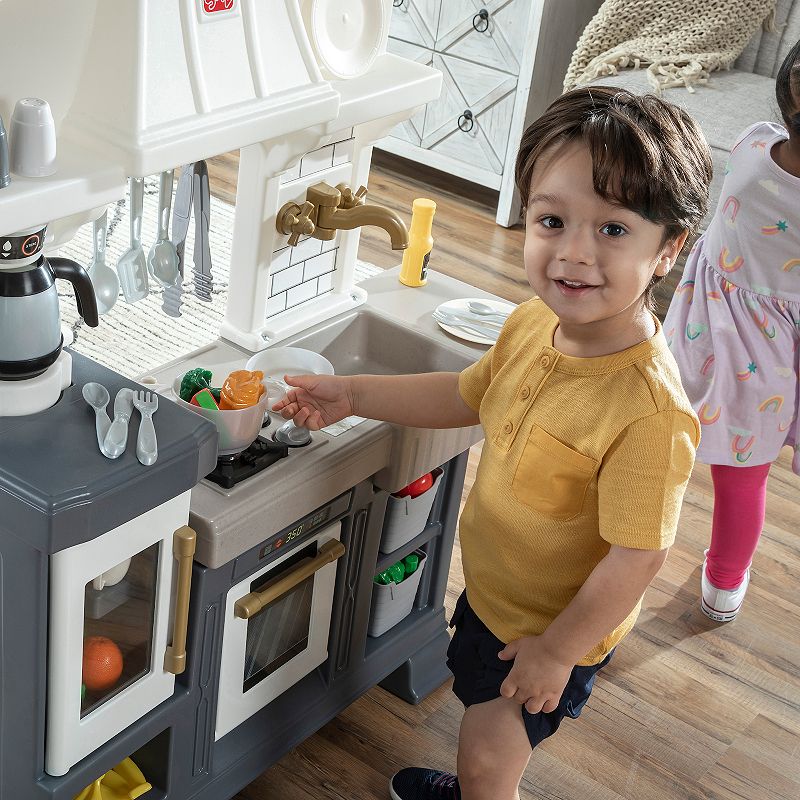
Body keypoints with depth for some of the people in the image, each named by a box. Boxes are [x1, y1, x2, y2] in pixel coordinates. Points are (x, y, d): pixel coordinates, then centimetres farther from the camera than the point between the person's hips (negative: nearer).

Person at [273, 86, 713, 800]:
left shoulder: (649, 410, -37)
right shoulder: (534, 324, -15)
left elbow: (638, 556, -29)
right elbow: (468, 397, 4)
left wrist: (556, 650, -17)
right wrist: (353, 395, 0)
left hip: (557, 626, -7)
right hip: (490, 588, 7)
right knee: (481, 720, 32)